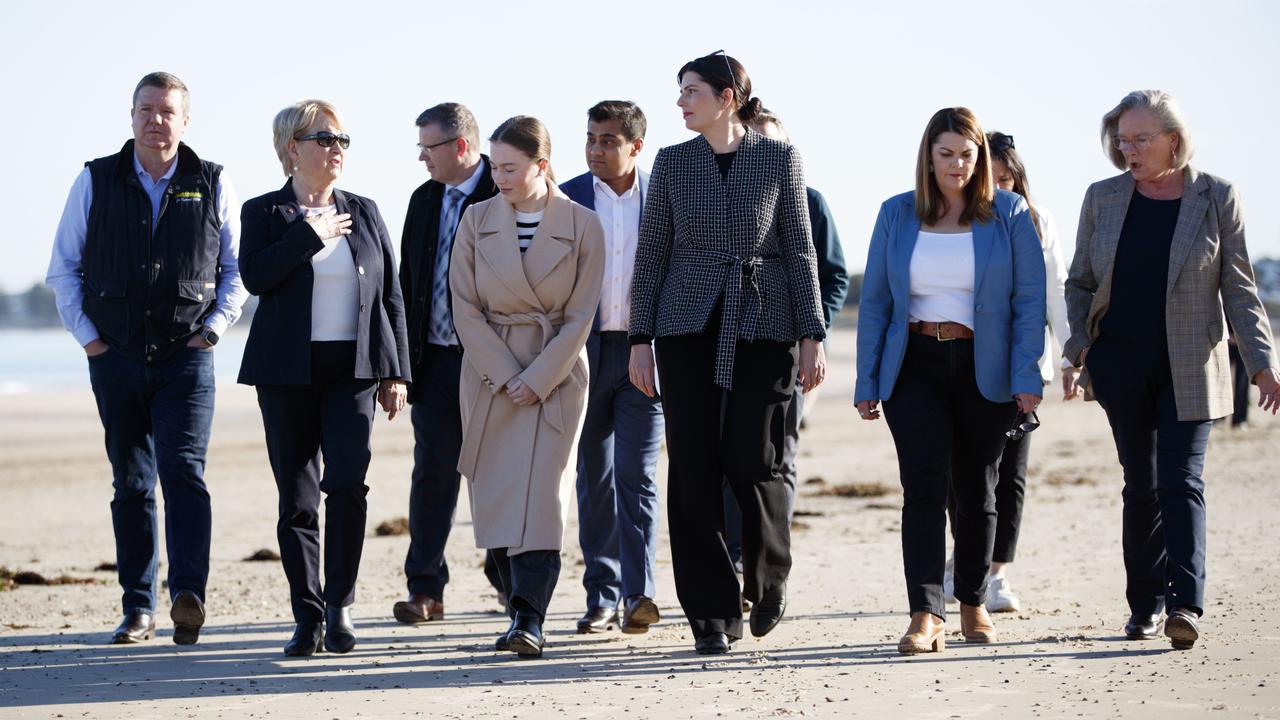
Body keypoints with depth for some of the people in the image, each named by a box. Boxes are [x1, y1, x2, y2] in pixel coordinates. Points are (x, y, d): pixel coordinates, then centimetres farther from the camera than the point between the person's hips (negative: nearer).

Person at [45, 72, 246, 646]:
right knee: (131, 484, 7)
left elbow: (237, 267, 11)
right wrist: (88, 335, 0)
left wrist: (214, 328, -2)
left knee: (184, 473, -16)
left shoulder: (213, 185, 5)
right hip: (116, 356, 2)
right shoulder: (96, 181, 5)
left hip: (186, 356, -2)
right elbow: (64, 267, 9)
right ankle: (138, 609, 12)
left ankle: (188, 595, -27)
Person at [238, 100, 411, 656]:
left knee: (347, 483, -13)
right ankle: (307, 617, 8)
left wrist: (396, 373, 7)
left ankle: (340, 604, 0)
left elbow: (390, 296, 12)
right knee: (296, 499, 1)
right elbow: (255, 276, -13)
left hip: (354, 370, 1)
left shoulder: (364, 213, 12)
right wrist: (311, 234, -13)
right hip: (288, 373, -1)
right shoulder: (264, 213, 5)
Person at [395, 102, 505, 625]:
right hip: (437, 358, 4)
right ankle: (425, 588, 3)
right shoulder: (424, 200, 11)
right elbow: (408, 281, 14)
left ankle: (507, 574, 21)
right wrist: (404, 356, 8)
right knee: (433, 469, 1)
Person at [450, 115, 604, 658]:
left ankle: (529, 621, -18)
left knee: (540, 494, -13)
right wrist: (506, 376, -9)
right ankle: (523, 611, 10)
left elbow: (579, 317, -4)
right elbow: (465, 308, -1)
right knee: (494, 498, 1)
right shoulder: (476, 221, 1)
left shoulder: (582, 227, -4)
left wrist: (537, 380, -11)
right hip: (488, 373, 3)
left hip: (556, 375, -3)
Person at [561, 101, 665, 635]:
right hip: (585, 351, 1)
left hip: (645, 350, -1)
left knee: (636, 474, -8)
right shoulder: (567, 199, 2)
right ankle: (602, 596, 13)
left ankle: (639, 592, -10)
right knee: (595, 478, 7)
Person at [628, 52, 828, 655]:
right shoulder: (672, 163, 7)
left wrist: (811, 336, -2)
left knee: (752, 462, -7)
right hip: (688, 327, 2)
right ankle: (712, 616, 3)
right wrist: (640, 340, 3)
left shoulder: (780, 159, 2)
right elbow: (651, 255, 8)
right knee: (693, 469, -3)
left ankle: (767, 580, 20)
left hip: (762, 327, -2)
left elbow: (800, 251, 3)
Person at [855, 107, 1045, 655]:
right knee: (923, 487, -11)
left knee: (975, 489, 11)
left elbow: (1029, 300, -1)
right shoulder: (897, 215, 5)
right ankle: (925, 616, -17)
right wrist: (867, 382, 2)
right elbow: (874, 301, 7)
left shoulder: (1009, 215, 1)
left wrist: (1026, 375, -11)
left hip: (983, 368, 0)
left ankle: (972, 604, 26)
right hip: (915, 366, 0)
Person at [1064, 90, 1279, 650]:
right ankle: (1145, 604, 15)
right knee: (1141, 485, 8)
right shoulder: (1103, 199, 6)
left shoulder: (1216, 198, 0)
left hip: (1189, 367, -3)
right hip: (1121, 366, 3)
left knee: (1182, 480, -12)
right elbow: (1080, 283, 13)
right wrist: (1078, 347, -2)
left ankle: (1185, 604, -20)